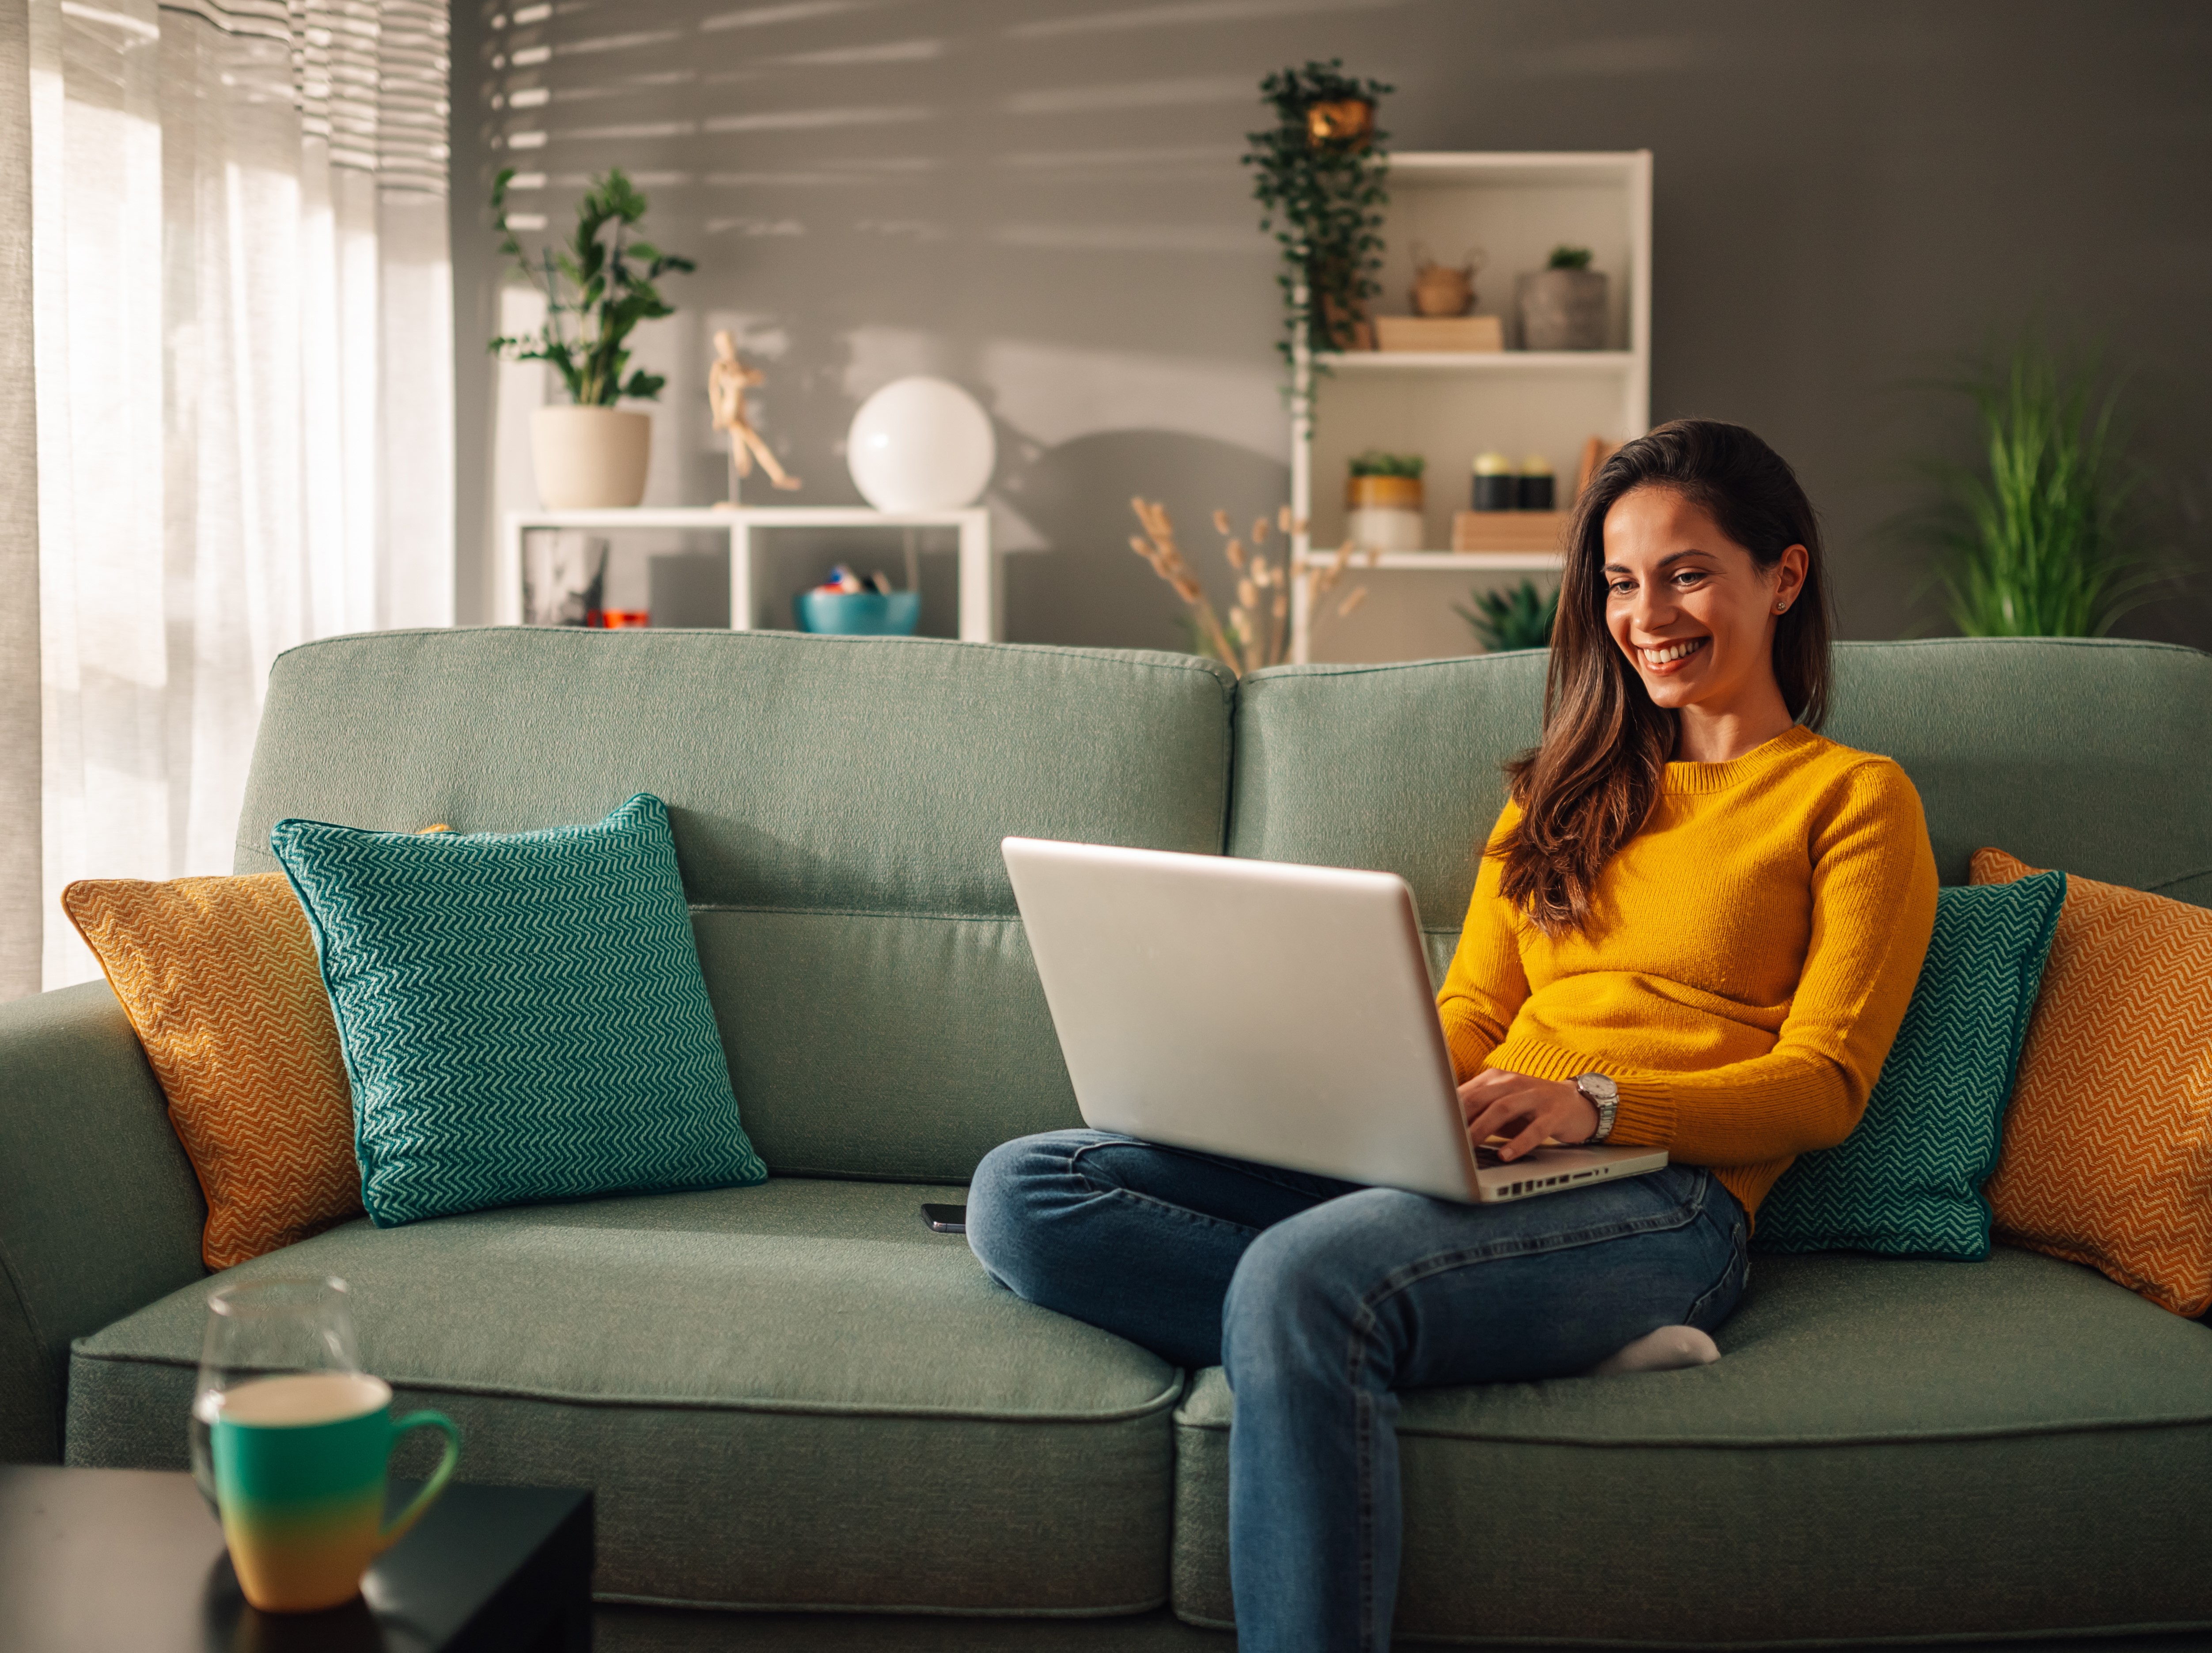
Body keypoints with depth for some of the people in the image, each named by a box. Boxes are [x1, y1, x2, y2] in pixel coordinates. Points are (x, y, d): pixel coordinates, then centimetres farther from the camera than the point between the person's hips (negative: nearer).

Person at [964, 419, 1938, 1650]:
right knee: (1022, 1191, -17)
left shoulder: (1855, 799, 11)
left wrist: (1597, 1103, -17)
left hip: (1661, 1195, -7)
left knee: (1301, 1276, -38)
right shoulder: (1566, 790, 29)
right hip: (1471, 1166, 7)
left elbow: (1825, 1087, 0)